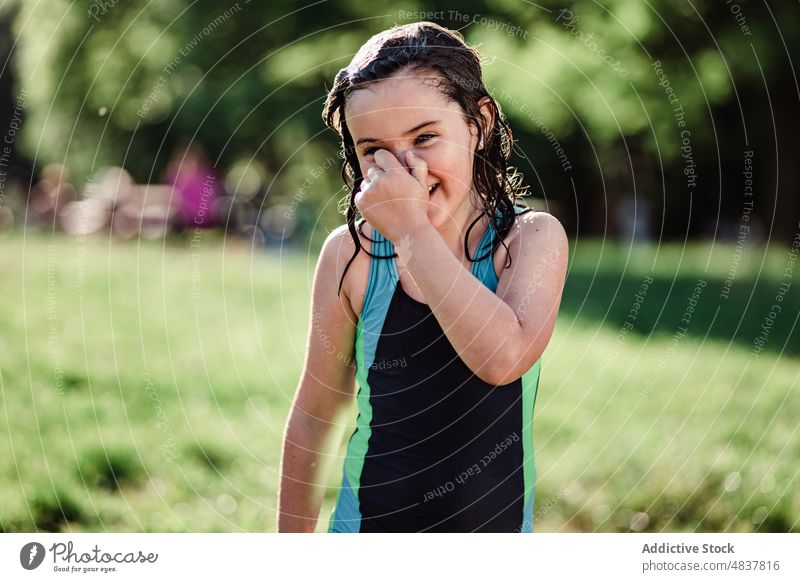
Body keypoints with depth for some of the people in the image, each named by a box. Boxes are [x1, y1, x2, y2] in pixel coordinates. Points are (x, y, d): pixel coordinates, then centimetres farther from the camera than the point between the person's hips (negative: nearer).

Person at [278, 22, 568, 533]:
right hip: (369, 526, 0)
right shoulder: (353, 254, -9)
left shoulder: (532, 238, -11)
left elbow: (503, 357, -30)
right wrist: (291, 548, 7)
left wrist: (410, 228, -26)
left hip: (500, 528, 0)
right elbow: (315, 414, 1)